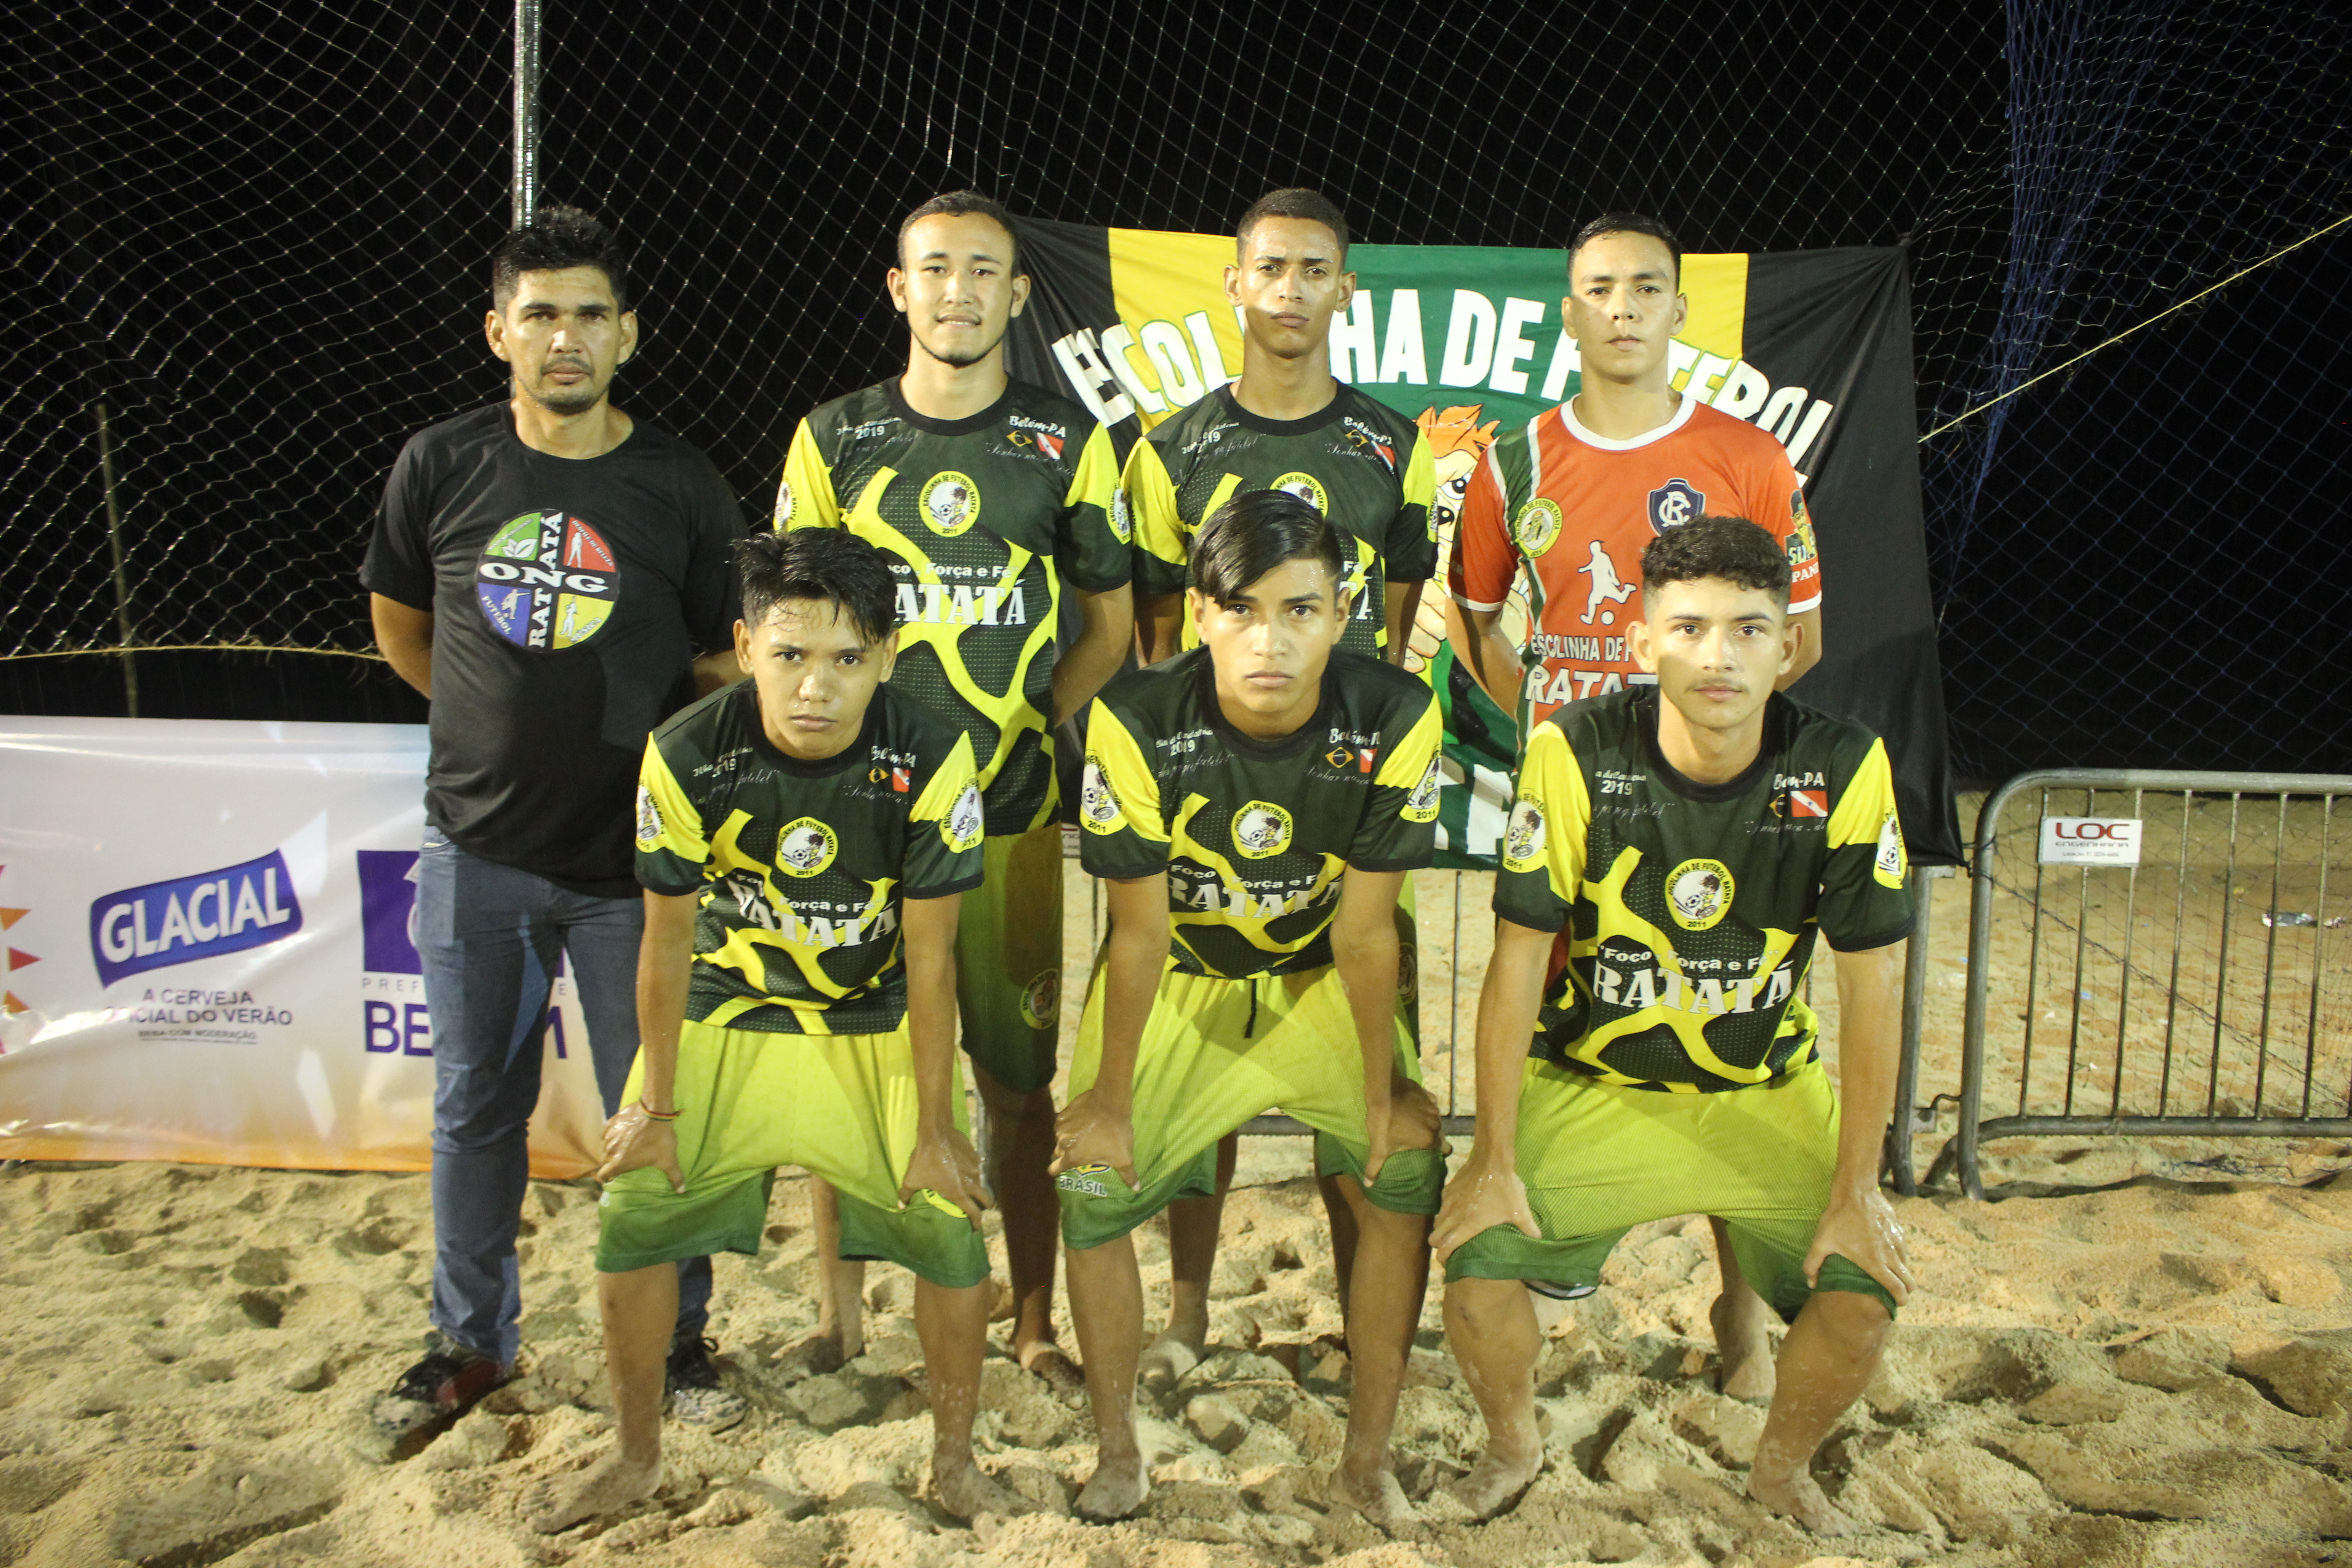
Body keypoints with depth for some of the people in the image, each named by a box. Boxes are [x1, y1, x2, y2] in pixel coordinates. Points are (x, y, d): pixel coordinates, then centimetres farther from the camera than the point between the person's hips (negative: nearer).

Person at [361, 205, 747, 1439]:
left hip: (634, 856, -2)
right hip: (478, 849, 2)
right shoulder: (440, 466, 1)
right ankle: (470, 1341, 33)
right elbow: (399, 630, 15)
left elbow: (726, 664, 3)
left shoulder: (681, 486, -4)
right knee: (476, 1107, 14)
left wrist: (639, 741, -3)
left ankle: (677, 1340, 24)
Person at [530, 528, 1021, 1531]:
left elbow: (929, 955, -17)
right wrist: (655, 1104, -3)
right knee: (632, 1217, -4)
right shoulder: (686, 756, -23)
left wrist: (935, 1127, -12)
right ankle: (635, 1458, 23)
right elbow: (667, 939, -10)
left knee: (951, 1229, -11)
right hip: (725, 1012, 1)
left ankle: (953, 1461, 16)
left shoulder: (932, 760, -25)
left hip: (878, 1023, -1)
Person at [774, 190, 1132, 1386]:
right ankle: (839, 1313, 23)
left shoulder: (1068, 445, 6)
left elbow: (1109, 620, 10)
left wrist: (1037, 727, -5)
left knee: (1019, 1075, 5)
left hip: (1010, 809, 0)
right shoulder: (834, 437, 7)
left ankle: (1033, 1321, 19)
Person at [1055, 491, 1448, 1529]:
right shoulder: (1137, 723, -28)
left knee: (1406, 1184, -10)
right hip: (1176, 980, -1)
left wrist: (1385, 1089, -8)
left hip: (1318, 978, 1)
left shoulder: (1394, 720, -24)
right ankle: (1118, 1456, 13)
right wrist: (1109, 1102, -10)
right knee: (1092, 1192, -11)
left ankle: (1367, 1464, 11)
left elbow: (1364, 930, -14)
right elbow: (1140, 934, -19)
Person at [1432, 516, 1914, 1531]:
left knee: (1866, 1294, -16)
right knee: (1476, 1275, -18)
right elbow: (1518, 960, -14)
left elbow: (1872, 984, -10)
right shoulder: (1573, 755, -19)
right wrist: (1495, 1162, -13)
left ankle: (1782, 1467, 19)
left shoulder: (1844, 768, -16)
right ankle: (1513, 1447, 17)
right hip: (1590, 1083, -1)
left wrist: (1856, 1191, -9)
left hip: (1768, 1092, 1)